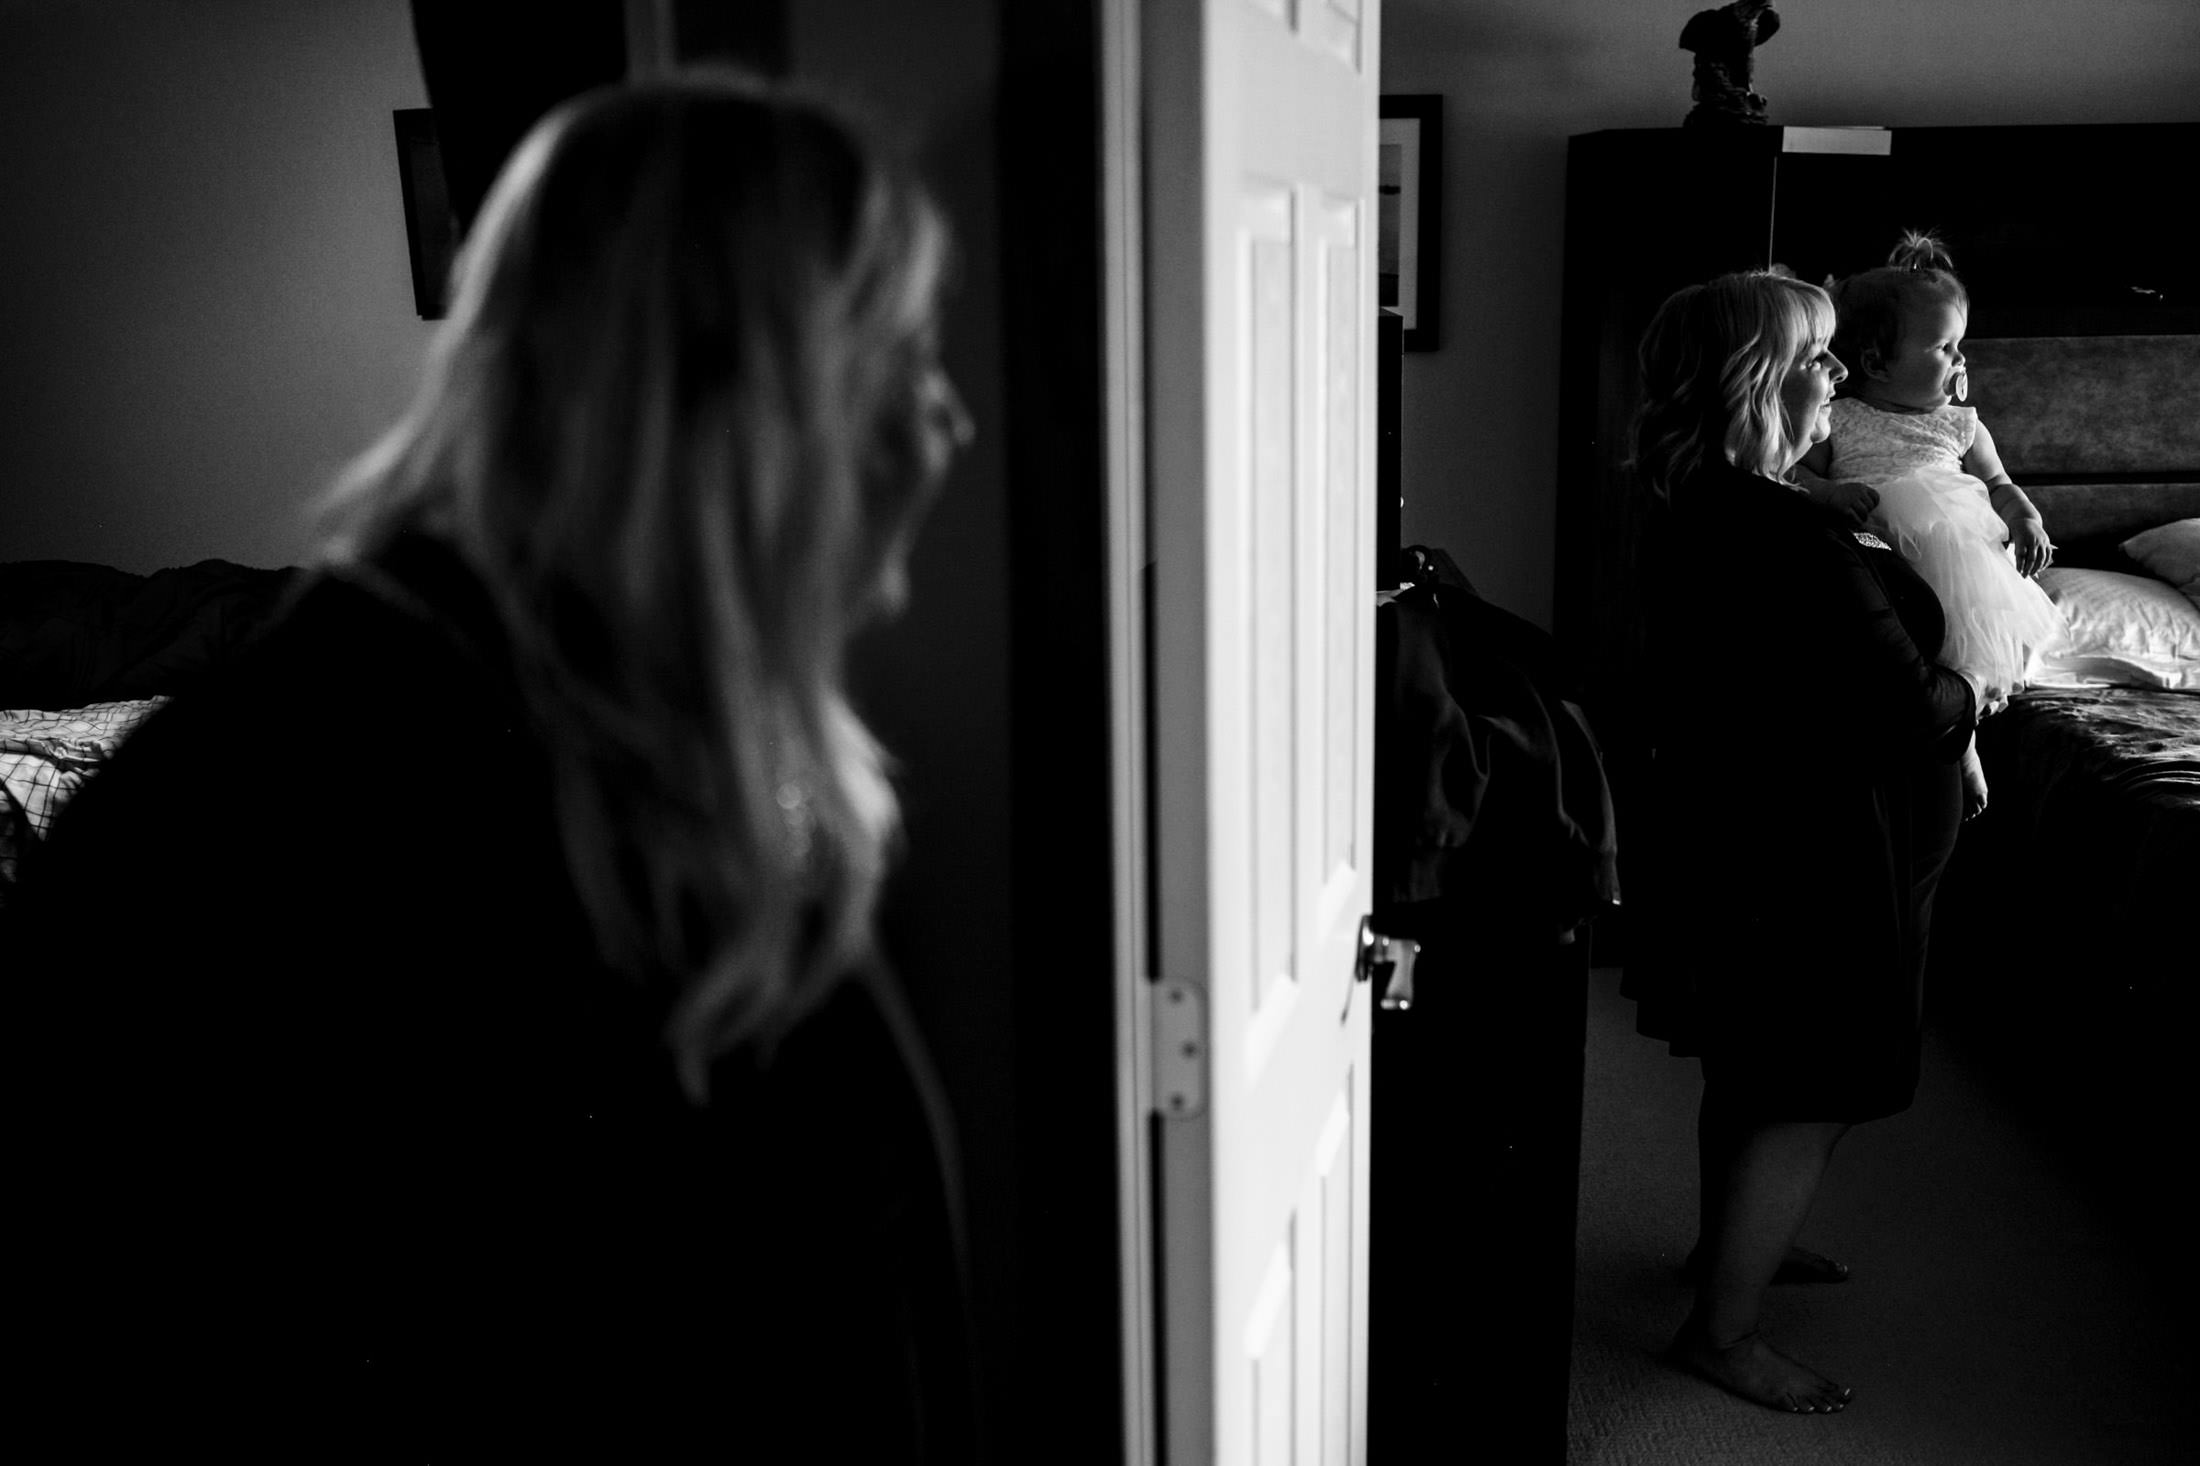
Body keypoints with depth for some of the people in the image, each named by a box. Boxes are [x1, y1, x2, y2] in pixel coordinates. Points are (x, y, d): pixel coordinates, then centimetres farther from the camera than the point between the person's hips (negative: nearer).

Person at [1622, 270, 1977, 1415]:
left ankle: (1733, 1242, 45)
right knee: (1809, 1098, 4)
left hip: (1734, 837, 9)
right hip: (1812, 864, -9)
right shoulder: (1794, 543, -28)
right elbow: (1910, 710, -22)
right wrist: (1969, 690, -2)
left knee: (1750, 1073, 25)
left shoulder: (1695, 511, 3)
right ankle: (1722, 1330, 15)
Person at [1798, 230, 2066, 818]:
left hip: (1960, 548, 2)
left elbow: (2000, 484, 23)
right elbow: (1795, 471, 5)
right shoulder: (1838, 419, 9)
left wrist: (2027, 520, 4)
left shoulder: (1961, 425, 18)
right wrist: (1827, 492, -16)